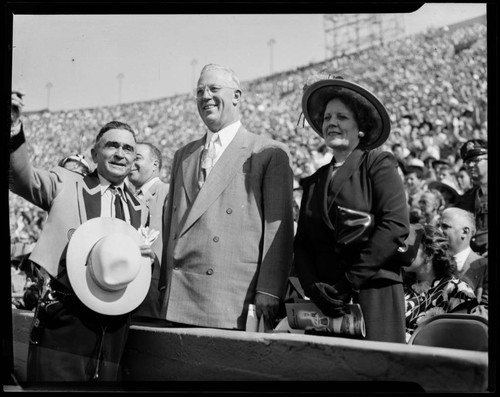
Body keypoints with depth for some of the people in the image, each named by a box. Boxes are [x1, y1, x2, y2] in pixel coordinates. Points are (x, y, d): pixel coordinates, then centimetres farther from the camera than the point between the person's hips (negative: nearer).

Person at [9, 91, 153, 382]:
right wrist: (14, 131, -26)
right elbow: (24, 178, -10)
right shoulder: (67, 185, 7)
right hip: (62, 320, -3)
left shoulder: (141, 211, 17)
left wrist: (147, 257, 2)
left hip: (113, 324, 4)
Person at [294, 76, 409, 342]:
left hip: (375, 293, -4)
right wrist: (313, 286, -6)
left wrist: (350, 280, -11)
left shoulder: (378, 165, 2)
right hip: (325, 301, 4)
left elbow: (395, 226, -9)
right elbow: (301, 243, 12)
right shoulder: (313, 182, 17)